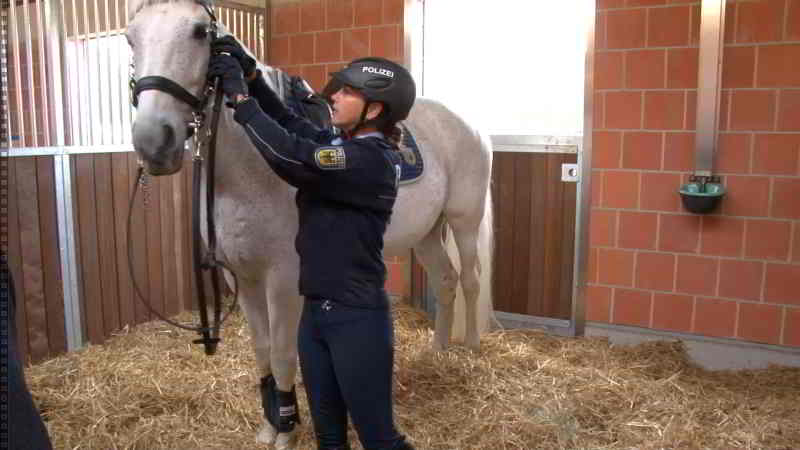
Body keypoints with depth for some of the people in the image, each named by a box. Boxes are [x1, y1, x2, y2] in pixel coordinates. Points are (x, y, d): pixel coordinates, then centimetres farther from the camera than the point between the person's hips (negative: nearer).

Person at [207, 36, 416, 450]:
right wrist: (249, 72, 3)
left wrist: (239, 95, -20)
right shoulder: (338, 144, 6)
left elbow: (292, 159, -29)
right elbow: (289, 122, 16)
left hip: (357, 318, -8)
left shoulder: (372, 159, -20)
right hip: (315, 310, 9)